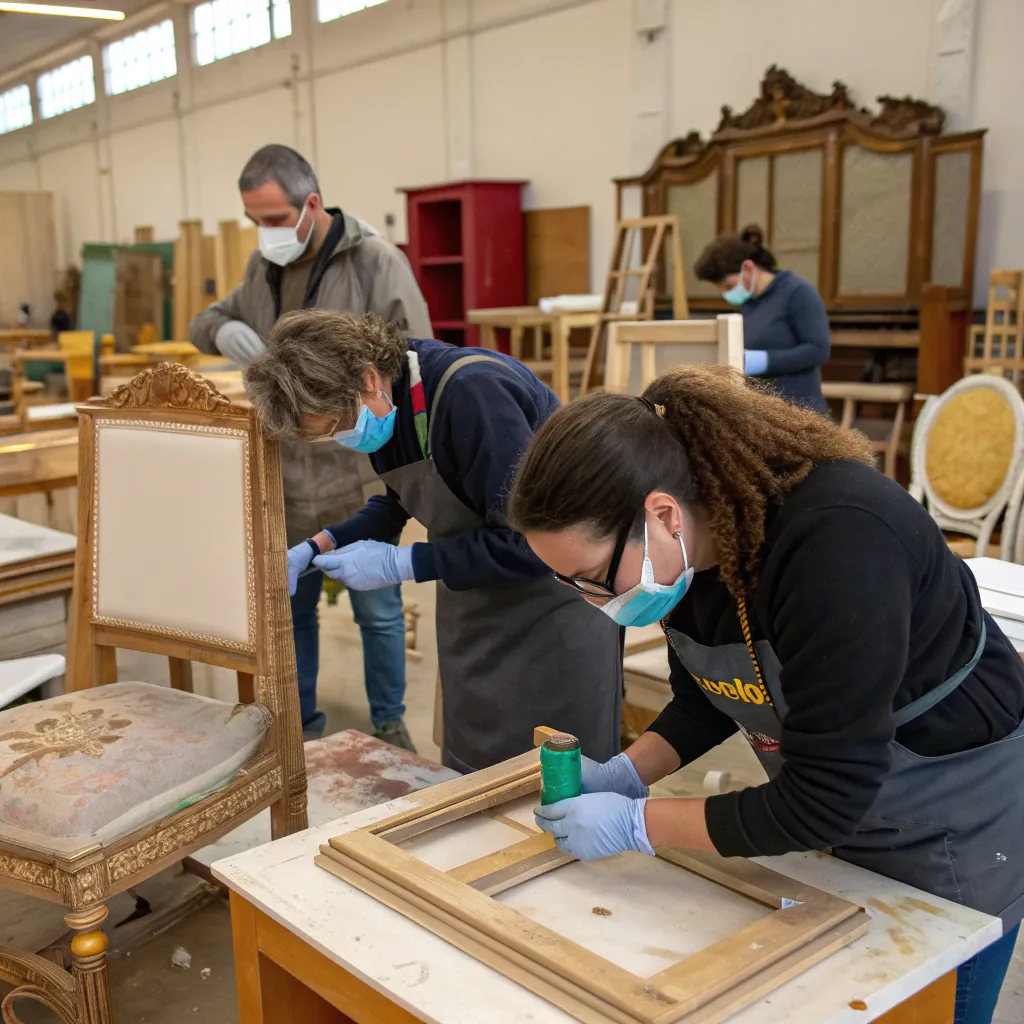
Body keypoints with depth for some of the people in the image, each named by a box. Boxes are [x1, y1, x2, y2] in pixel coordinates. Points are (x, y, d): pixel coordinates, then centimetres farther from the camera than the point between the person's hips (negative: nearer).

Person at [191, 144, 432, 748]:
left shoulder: (377, 264, -10)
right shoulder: (263, 268, 9)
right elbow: (205, 322, 20)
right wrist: (223, 331, -4)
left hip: (361, 477, -5)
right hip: (284, 481, 6)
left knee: (377, 611, 9)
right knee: (289, 608, 16)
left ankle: (389, 723, 29)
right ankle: (300, 724, 34)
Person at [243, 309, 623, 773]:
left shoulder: (474, 393, -29)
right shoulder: (386, 405, -4)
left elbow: (527, 543, -29)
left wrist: (398, 564, -21)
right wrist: (317, 549, 0)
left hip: (553, 591, -8)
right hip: (473, 595, 8)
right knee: (468, 767, 15)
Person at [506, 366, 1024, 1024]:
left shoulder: (838, 542, -38)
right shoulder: (687, 540, -15)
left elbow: (821, 804, -32)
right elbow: (705, 698, 4)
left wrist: (636, 823, -24)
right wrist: (624, 774, -12)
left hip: (953, 822, -6)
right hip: (831, 815, 7)